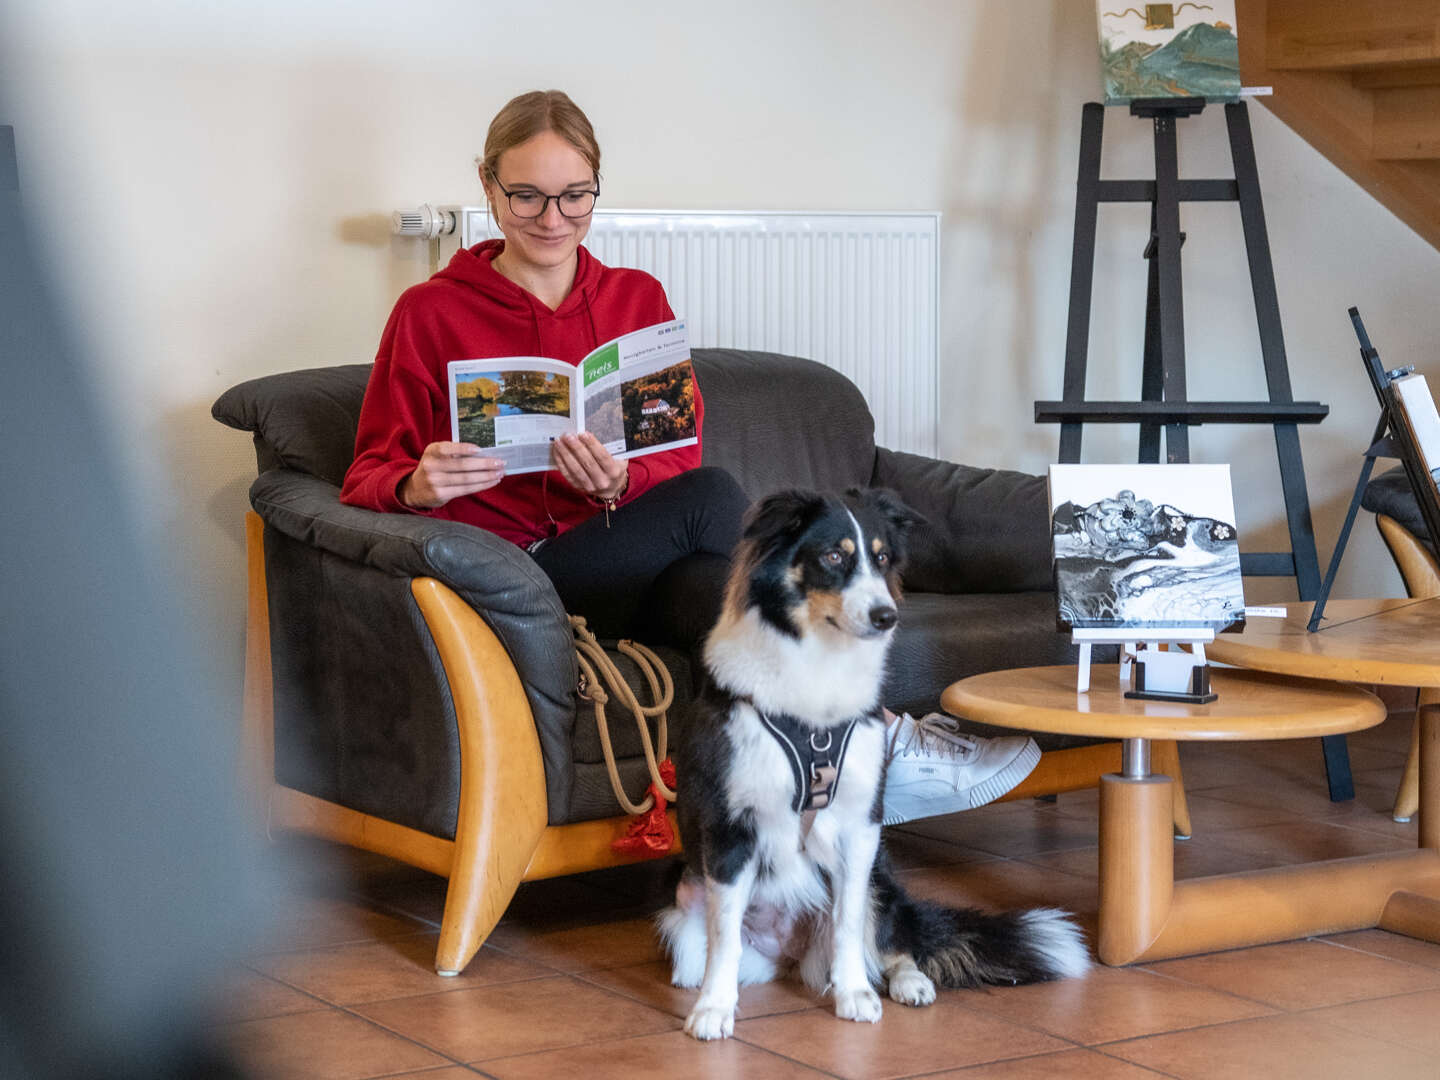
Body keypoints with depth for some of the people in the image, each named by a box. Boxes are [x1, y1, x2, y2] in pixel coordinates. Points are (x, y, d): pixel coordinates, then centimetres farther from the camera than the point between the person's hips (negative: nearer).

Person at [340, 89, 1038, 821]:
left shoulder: (638, 299, 17)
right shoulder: (430, 314, 8)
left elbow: (681, 457, 9)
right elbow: (369, 478, 5)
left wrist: (622, 482, -16)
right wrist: (417, 486, -20)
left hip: (633, 565, 3)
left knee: (707, 583, -36)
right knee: (712, 496, -29)